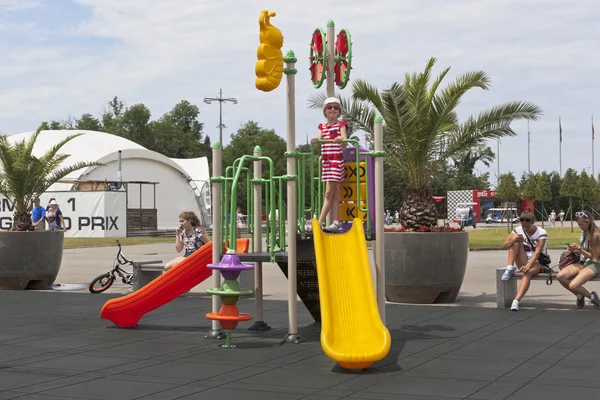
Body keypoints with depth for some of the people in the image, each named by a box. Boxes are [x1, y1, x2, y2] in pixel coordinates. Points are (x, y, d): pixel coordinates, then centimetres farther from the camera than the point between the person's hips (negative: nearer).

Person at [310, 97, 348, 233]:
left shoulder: (341, 124, 4)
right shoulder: (322, 126, 17)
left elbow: (345, 140, -11)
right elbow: (319, 138, -1)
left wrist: (340, 139, -35)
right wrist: (315, 140, -26)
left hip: (337, 160, -6)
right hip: (325, 160, 6)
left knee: (329, 192, -8)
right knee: (334, 193, 6)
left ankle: (319, 222, -12)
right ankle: (336, 223, 5)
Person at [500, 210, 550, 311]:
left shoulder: (541, 233, -11)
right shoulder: (518, 231, -2)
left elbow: (537, 253, -24)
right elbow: (503, 247, -7)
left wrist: (528, 265, -41)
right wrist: (512, 240, -29)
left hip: (538, 262, -3)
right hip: (523, 262, 4)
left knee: (528, 272, -38)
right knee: (516, 240, -16)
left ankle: (516, 301, -52)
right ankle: (510, 268, -26)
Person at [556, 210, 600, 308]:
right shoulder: (583, 233, 10)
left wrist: (579, 249, -19)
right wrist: (574, 250, -2)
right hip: (582, 262, 8)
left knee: (573, 285, -27)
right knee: (560, 276, -18)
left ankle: (591, 296, 2)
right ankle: (580, 295, 2)